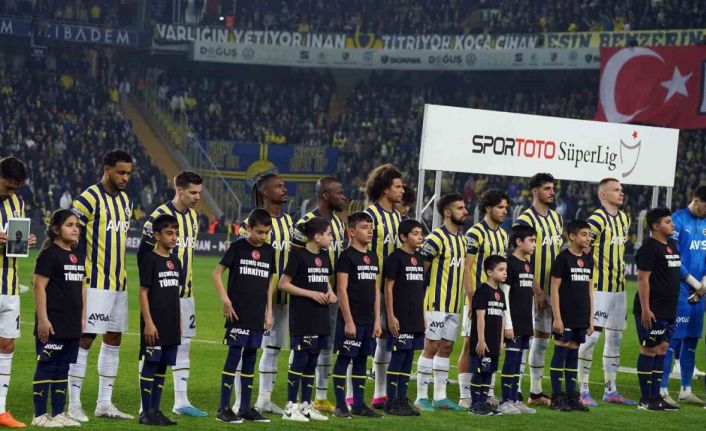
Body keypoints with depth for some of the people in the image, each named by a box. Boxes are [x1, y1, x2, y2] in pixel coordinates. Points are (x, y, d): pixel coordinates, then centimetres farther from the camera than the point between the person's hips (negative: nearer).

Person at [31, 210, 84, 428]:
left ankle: (58, 413, 17)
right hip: (52, 324, -8)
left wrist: (82, 317, 17)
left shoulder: (78, 256, 15)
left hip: (72, 324, 8)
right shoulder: (49, 254, -9)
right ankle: (40, 415, 0)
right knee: (46, 367, -3)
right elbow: (39, 286, -13)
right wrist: (42, 319, -18)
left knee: (63, 368, 11)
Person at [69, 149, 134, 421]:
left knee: (113, 339, 9)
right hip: (95, 283, -8)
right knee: (85, 339, -7)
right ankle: (74, 405, -3)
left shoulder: (125, 200, 14)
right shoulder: (89, 199, -11)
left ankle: (105, 403, 16)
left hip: (119, 282, 8)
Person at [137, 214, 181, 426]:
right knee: (150, 366, -3)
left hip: (171, 325, 7)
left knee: (162, 368, 10)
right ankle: (146, 412, 0)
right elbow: (143, 292, -11)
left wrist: (179, 322, 16)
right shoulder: (150, 260, -8)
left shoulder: (175, 261, 12)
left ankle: (156, 410, 15)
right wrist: (148, 322, -16)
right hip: (154, 325, -7)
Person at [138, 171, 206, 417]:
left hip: (184, 293, 8)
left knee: (183, 345, 9)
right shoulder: (160, 216, -14)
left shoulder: (193, 217, 11)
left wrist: (186, 282, 18)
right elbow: (143, 255, -11)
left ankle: (181, 402, 15)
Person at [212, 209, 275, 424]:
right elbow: (216, 273, -3)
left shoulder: (269, 251, 10)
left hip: (257, 316, 5)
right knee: (234, 356, -8)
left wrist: (269, 311, 12)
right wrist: (225, 300, -12)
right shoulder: (238, 247, -4)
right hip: (238, 314, -5)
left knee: (250, 358, 9)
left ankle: (245, 408, 14)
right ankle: (224, 408, -6)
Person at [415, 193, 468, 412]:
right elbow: (421, 269, -13)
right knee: (432, 347, -6)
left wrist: (464, 294, 14)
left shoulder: (463, 239, 14)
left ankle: (440, 396, 15)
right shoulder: (436, 238, -13)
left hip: (453, 304, 8)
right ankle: (421, 397, -1)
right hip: (437, 303, -8)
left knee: (446, 348, 10)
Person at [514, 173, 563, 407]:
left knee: (543, 337, 11)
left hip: (550, 288, 8)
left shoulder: (556, 218, 13)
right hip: (531, 289, -8)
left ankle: (536, 392, 18)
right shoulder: (526, 219, -11)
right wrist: (537, 290, -17)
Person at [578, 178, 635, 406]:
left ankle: (611, 390, 20)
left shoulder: (624, 218, 13)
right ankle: (582, 391, -3)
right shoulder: (597, 219, -14)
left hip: (619, 287, 9)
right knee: (591, 335, -9)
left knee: (615, 337, 12)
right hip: (599, 288, -9)